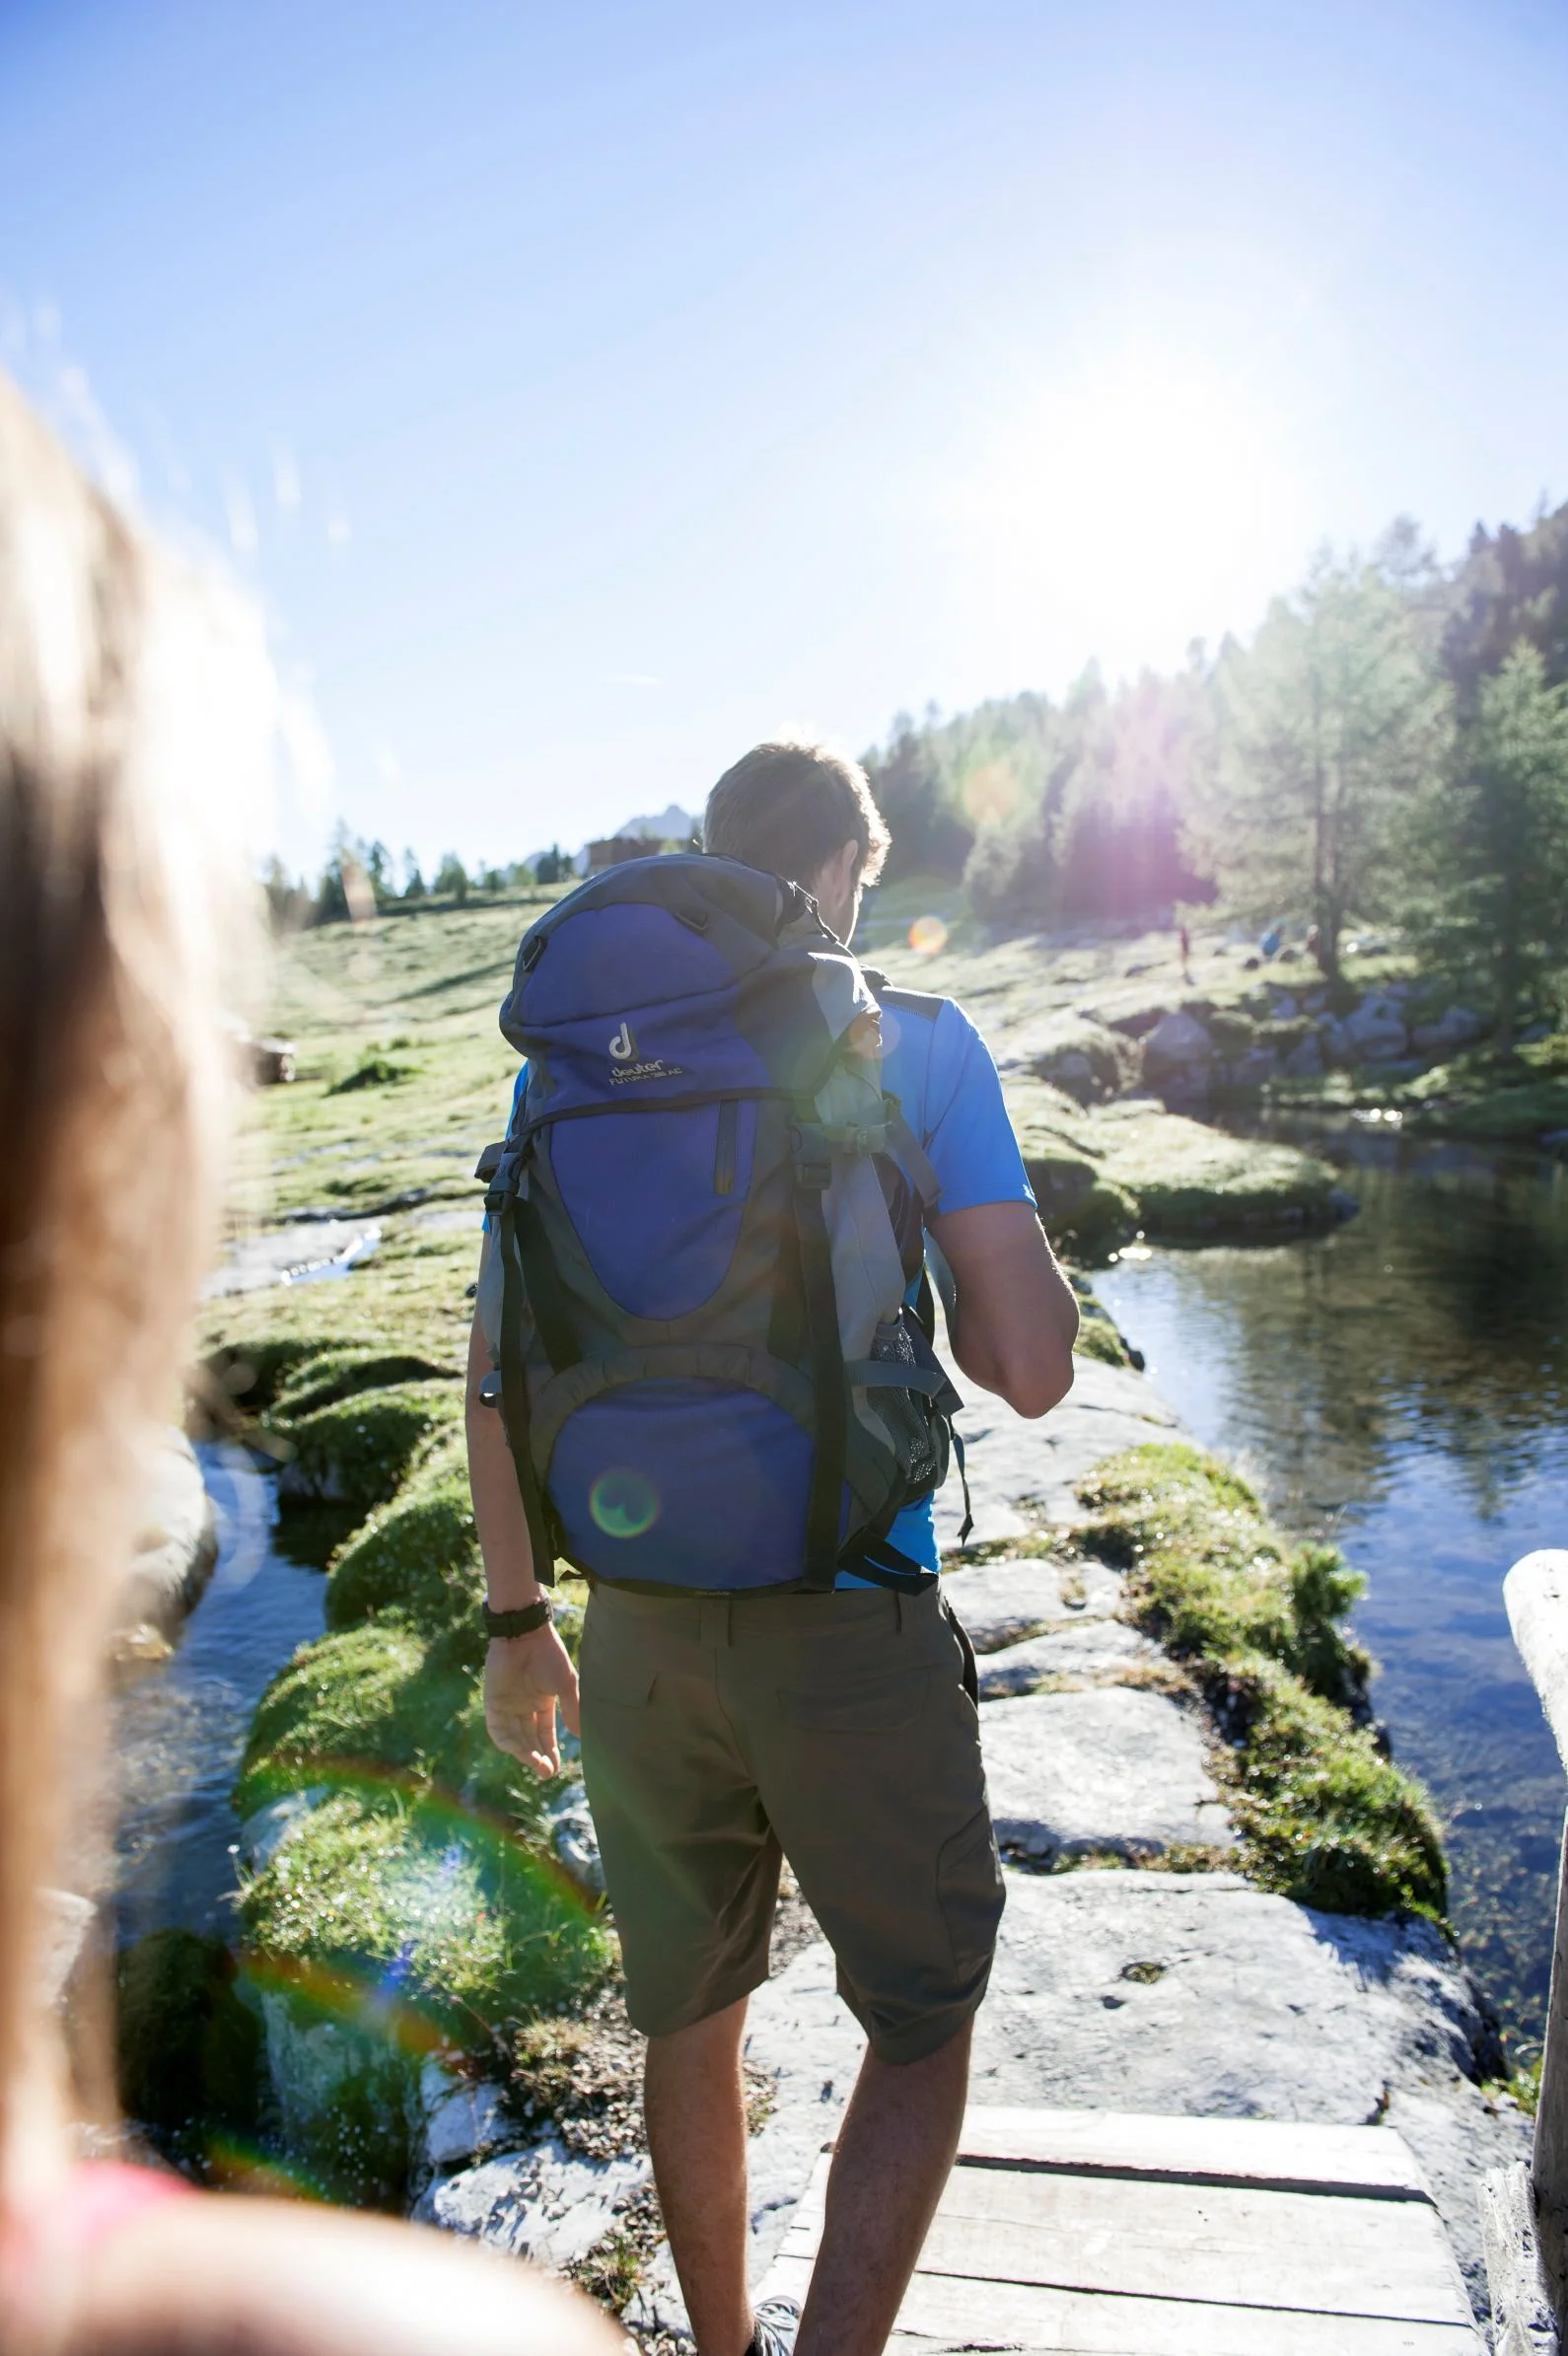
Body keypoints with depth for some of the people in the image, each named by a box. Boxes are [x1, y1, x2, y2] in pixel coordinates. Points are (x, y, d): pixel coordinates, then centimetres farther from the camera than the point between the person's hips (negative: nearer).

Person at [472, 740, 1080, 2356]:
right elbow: (1031, 1370, -11)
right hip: (848, 1626, -3)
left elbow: (499, 1374, 3)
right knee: (922, 2027, 19)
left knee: (691, 2026, 24)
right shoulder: (917, 1043, -6)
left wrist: (517, 1625, 13)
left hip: (640, 1631, 4)